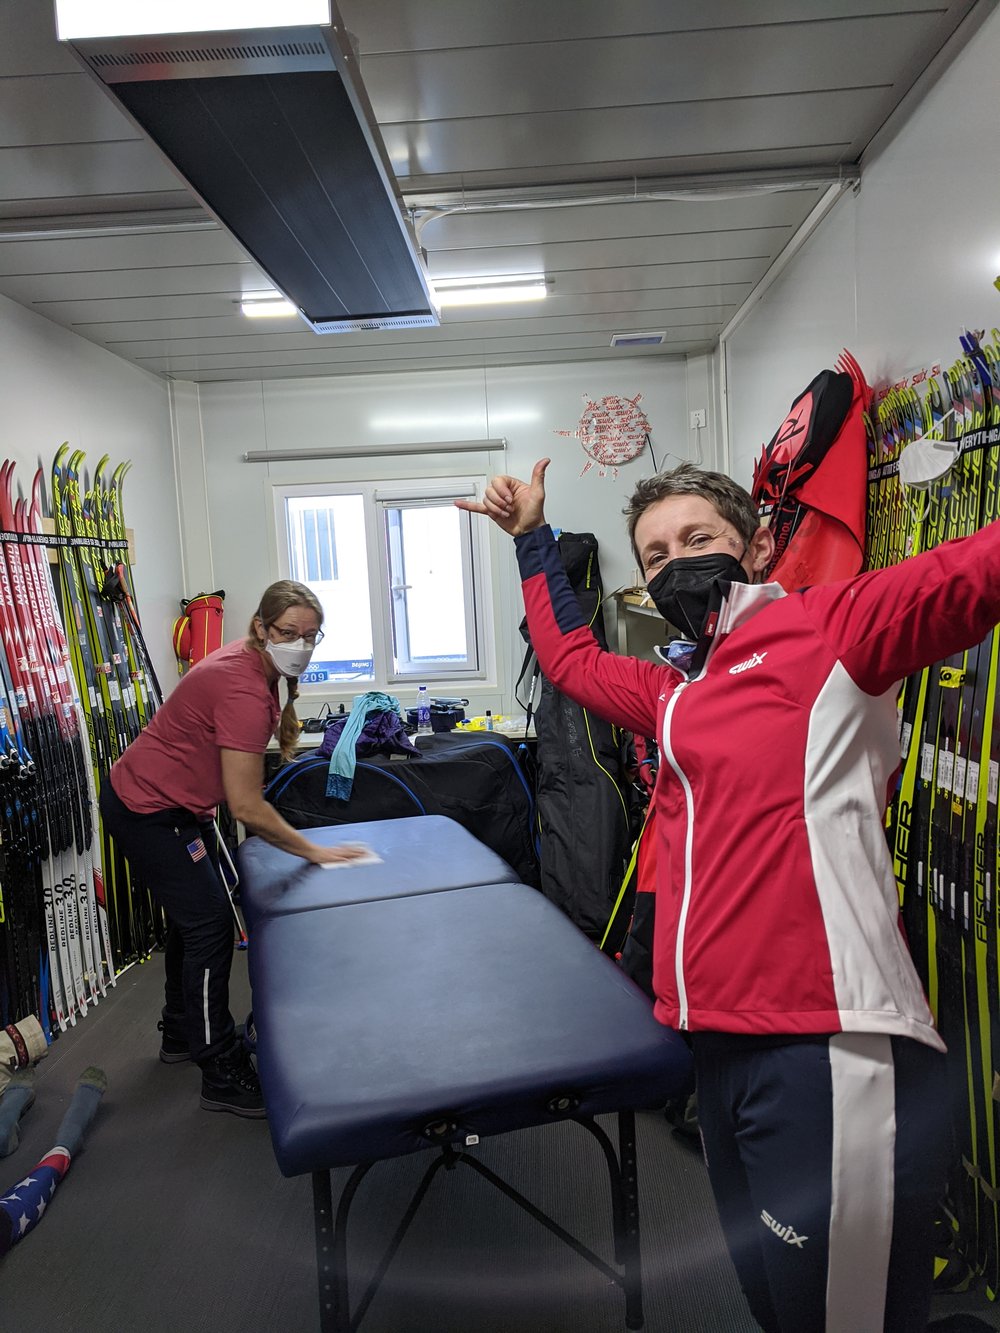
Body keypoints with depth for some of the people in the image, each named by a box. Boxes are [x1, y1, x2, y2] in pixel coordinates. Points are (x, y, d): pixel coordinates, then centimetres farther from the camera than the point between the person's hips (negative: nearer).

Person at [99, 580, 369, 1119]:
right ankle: (222, 1075, 2)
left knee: (194, 917, 20)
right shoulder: (243, 691, -32)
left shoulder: (252, 663, -2)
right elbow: (247, 808, -31)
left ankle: (181, 1035, 39)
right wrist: (315, 852, -24)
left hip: (180, 803, 10)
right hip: (144, 809, -10)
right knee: (209, 925, -9)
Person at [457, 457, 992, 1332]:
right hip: (724, 1037, 8)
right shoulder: (678, 690, 17)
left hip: (830, 1052, -8)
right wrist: (533, 540, 34)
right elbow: (571, 658, 31)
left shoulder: (826, 629, -6)